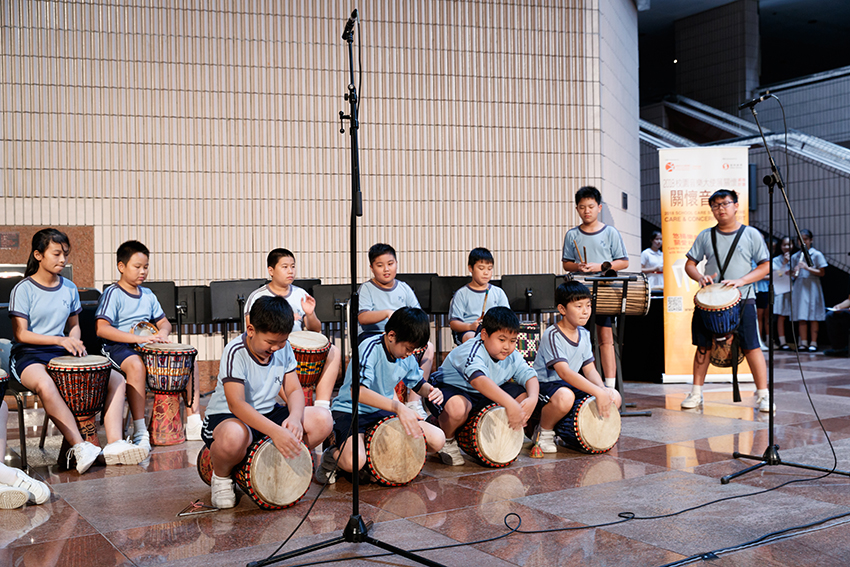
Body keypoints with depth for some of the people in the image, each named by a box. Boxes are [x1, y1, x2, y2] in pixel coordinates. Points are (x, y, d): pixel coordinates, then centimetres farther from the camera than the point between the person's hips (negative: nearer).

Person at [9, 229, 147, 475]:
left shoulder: (69, 288, 11)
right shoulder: (23, 289, -5)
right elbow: (20, 334, -11)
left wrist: (74, 342, -2)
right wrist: (59, 340, -21)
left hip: (62, 354, 6)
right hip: (28, 355, -6)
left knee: (116, 379, -12)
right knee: (45, 385, -41)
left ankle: (114, 444, -22)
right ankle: (80, 447, -36)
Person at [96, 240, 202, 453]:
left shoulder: (148, 295, 15)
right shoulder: (113, 294, -6)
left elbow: (164, 322, 23)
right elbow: (102, 329, -19)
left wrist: (162, 332, -3)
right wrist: (139, 338, -25)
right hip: (118, 347, -7)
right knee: (136, 364, -39)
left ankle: (193, 422, -5)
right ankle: (140, 431, -34)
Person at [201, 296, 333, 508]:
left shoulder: (284, 349, -3)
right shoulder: (235, 352, -23)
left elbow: (294, 390, -2)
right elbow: (236, 404, -32)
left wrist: (295, 417, -26)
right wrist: (275, 431, -43)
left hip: (267, 414, 6)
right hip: (226, 417, -6)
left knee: (322, 421, -13)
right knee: (233, 437, -43)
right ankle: (221, 475, -6)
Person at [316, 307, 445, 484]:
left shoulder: (407, 356, -1)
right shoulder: (370, 347, -23)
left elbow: (418, 382, 18)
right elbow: (358, 391, -36)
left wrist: (430, 390, -8)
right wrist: (398, 407, -44)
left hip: (384, 412, 7)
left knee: (437, 440, -7)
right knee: (354, 462, -36)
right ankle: (332, 455, 2)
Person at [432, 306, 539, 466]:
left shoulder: (512, 356, -6)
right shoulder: (472, 351, -32)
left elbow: (530, 376, -7)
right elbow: (478, 380, -49)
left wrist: (532, 399, -31)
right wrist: (510, 404, -58)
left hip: (486, 396, 7)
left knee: (524, 396, -9)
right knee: (457, 408, -42)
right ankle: (447, 439, -8)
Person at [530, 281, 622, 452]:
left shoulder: (584, 335, 6)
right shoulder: (552, 335, -21)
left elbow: (590, 370, 5)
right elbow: (564, 372, -32)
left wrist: (604, 390, -17)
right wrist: (598, 392, -38)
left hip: (572, 385, 8)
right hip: (544, 385, -8)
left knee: (615, 397, -6)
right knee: (564, 397, -42)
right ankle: (543, 432, -10)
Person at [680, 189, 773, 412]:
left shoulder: (751, 234, 4)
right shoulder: (705, 236, 10)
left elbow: (765, 266, 2)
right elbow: (690, 264, 12)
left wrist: (741, 281, -13)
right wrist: (700, 277, -10)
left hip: (742, 299, -2)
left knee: (751, 347, -7)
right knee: (704, 346, 6)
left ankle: (763, 395, 0)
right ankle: (696, 393, 15)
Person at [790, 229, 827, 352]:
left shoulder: (817, 255, 0)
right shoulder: (795, 257, 11)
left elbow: (822, 273, -5)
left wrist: (807, 268, -16)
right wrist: (794, 273, -9)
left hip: (812, 286, -3)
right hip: (799, 287, 3)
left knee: (813, 316, -1)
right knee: (801, 316, 2)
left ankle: (813, 342, 3)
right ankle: (803, 342, 6)